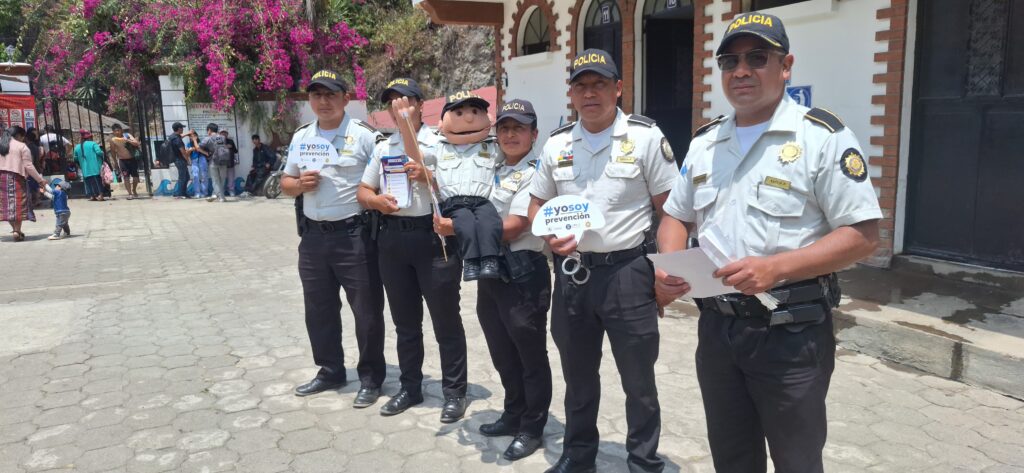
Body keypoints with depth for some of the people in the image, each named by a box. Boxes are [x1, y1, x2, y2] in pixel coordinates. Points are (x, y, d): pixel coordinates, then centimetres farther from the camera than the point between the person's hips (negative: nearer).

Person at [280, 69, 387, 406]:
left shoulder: (364, 135, -6)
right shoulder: (301, 137, 11)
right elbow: (285, 184, 15)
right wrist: (300, 184, -6)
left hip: (354, 235, -6)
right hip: (313, 236, 6)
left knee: (366, 309, 3)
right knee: (319, 309, 15)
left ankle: (370, 377, 17)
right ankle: (330, 371, 32)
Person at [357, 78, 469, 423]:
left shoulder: (440, 144, -1)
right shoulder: (383, 148, 15)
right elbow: (363, 191, 15)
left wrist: (429, 176, -20)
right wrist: (376, 200, -7)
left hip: (434, 236, -5)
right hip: (393, 238, 6)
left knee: (446, 320, 2)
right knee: (405, 321, 15)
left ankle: (454, 392, 14)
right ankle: (410, 387, 29)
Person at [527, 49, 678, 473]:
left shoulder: (645, 136, -5)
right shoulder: (556, 144, 7)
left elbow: (670, 209, -4)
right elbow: (537, 206, 15)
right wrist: (549, 236, -6)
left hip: (628, 271, -4)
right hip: (572, 272, 4)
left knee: (638, 379, 7)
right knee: (577, 374, 18)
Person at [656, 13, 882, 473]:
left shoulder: (823, 137, -10)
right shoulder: (704, 142, 9)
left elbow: (862, 235, -13)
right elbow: (676, 217, 15)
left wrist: (775, 267, -25)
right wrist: (670, 267, -6)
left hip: (792, 332, -5)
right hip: (717, 327, 5)